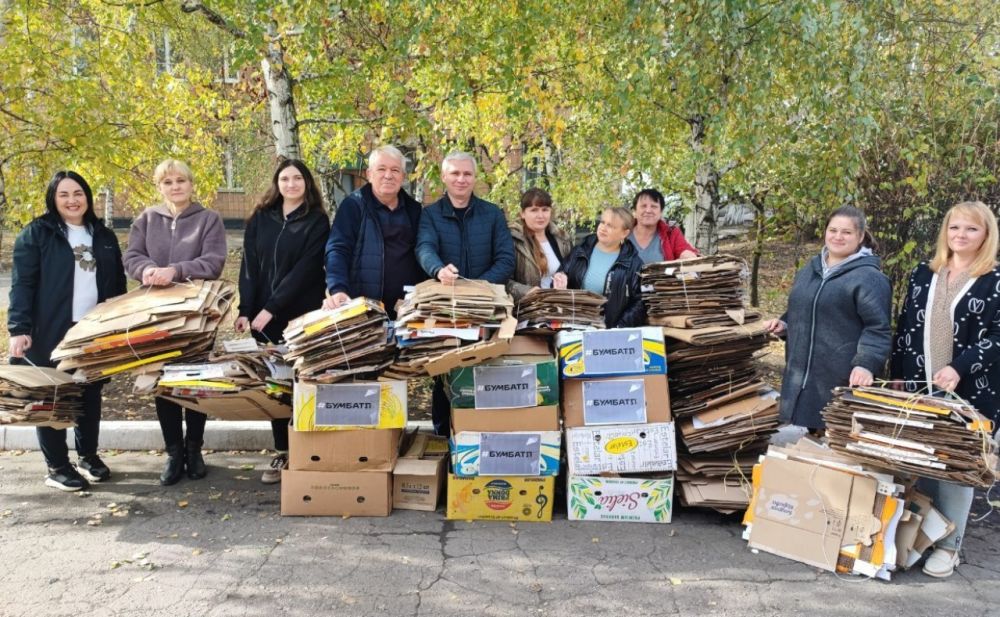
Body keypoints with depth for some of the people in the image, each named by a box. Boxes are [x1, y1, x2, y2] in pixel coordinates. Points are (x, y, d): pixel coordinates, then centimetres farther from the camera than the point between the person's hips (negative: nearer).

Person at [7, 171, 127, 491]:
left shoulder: (104, 236, 12)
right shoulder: (36, 233, -2)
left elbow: (118, 285, 16)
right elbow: (22, 284, -8)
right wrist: (19, 329, -17)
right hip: (52, 332, -4)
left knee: (91, 395, 11)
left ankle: (88, 456, 26)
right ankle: (57, 467, 14)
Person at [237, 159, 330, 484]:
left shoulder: (317, 221, -2)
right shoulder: (260, 219, 9)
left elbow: (305, 270, -11)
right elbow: (249, 267, 5)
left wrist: (271, 308, -17)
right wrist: (245, 310, -7)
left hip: (303, 315, -3)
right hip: (263, 315, 4)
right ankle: (282, 453, 16)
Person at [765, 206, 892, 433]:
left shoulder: (869, 277, -9)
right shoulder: (810, 269, 14)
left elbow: (878, 329, -14)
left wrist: (866, 365, -27)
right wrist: (784, 324, 8)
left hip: (842, 381, -7)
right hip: (801, 377, 7)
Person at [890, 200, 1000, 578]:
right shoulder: (924, 274, 9)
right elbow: (905, 326, 12)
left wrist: (959, 369, -21)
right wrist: (898, 374, 8)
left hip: (969, 392, -4)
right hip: (918, 386, 4)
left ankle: (948, 545, 14)